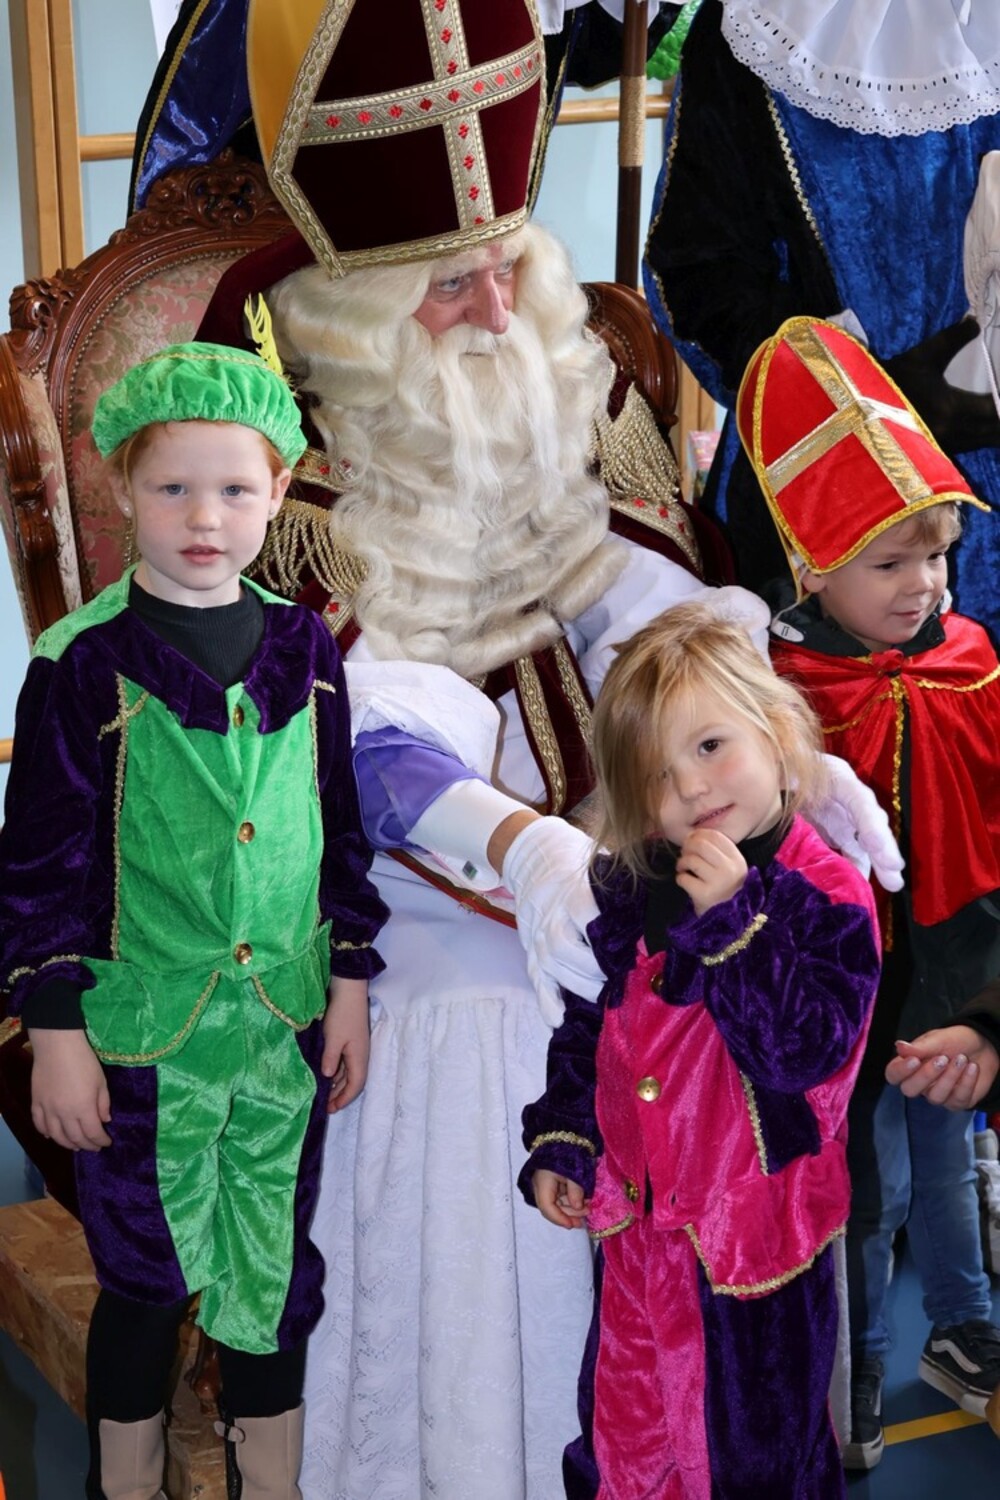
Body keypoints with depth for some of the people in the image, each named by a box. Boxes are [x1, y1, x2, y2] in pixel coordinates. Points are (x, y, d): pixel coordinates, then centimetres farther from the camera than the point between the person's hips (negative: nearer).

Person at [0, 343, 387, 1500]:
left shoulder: (303, 650, 2)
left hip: (285, 1022, 4)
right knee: (146, 1277, 10)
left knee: (279, 1272, 16)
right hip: (144, 1031, -3)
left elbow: (341, 826, 9)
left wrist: (350, 981, 9)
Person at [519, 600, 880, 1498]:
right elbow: (587, 1023, 10)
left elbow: (805, 1051, -28)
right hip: (636, 1213, 5)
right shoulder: (632, 885, -2)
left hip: (755, 1227, -5)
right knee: (624, 1419, 20)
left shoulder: (827, 900, -17)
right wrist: (560, 1139, 4)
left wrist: (733, 920, -33)